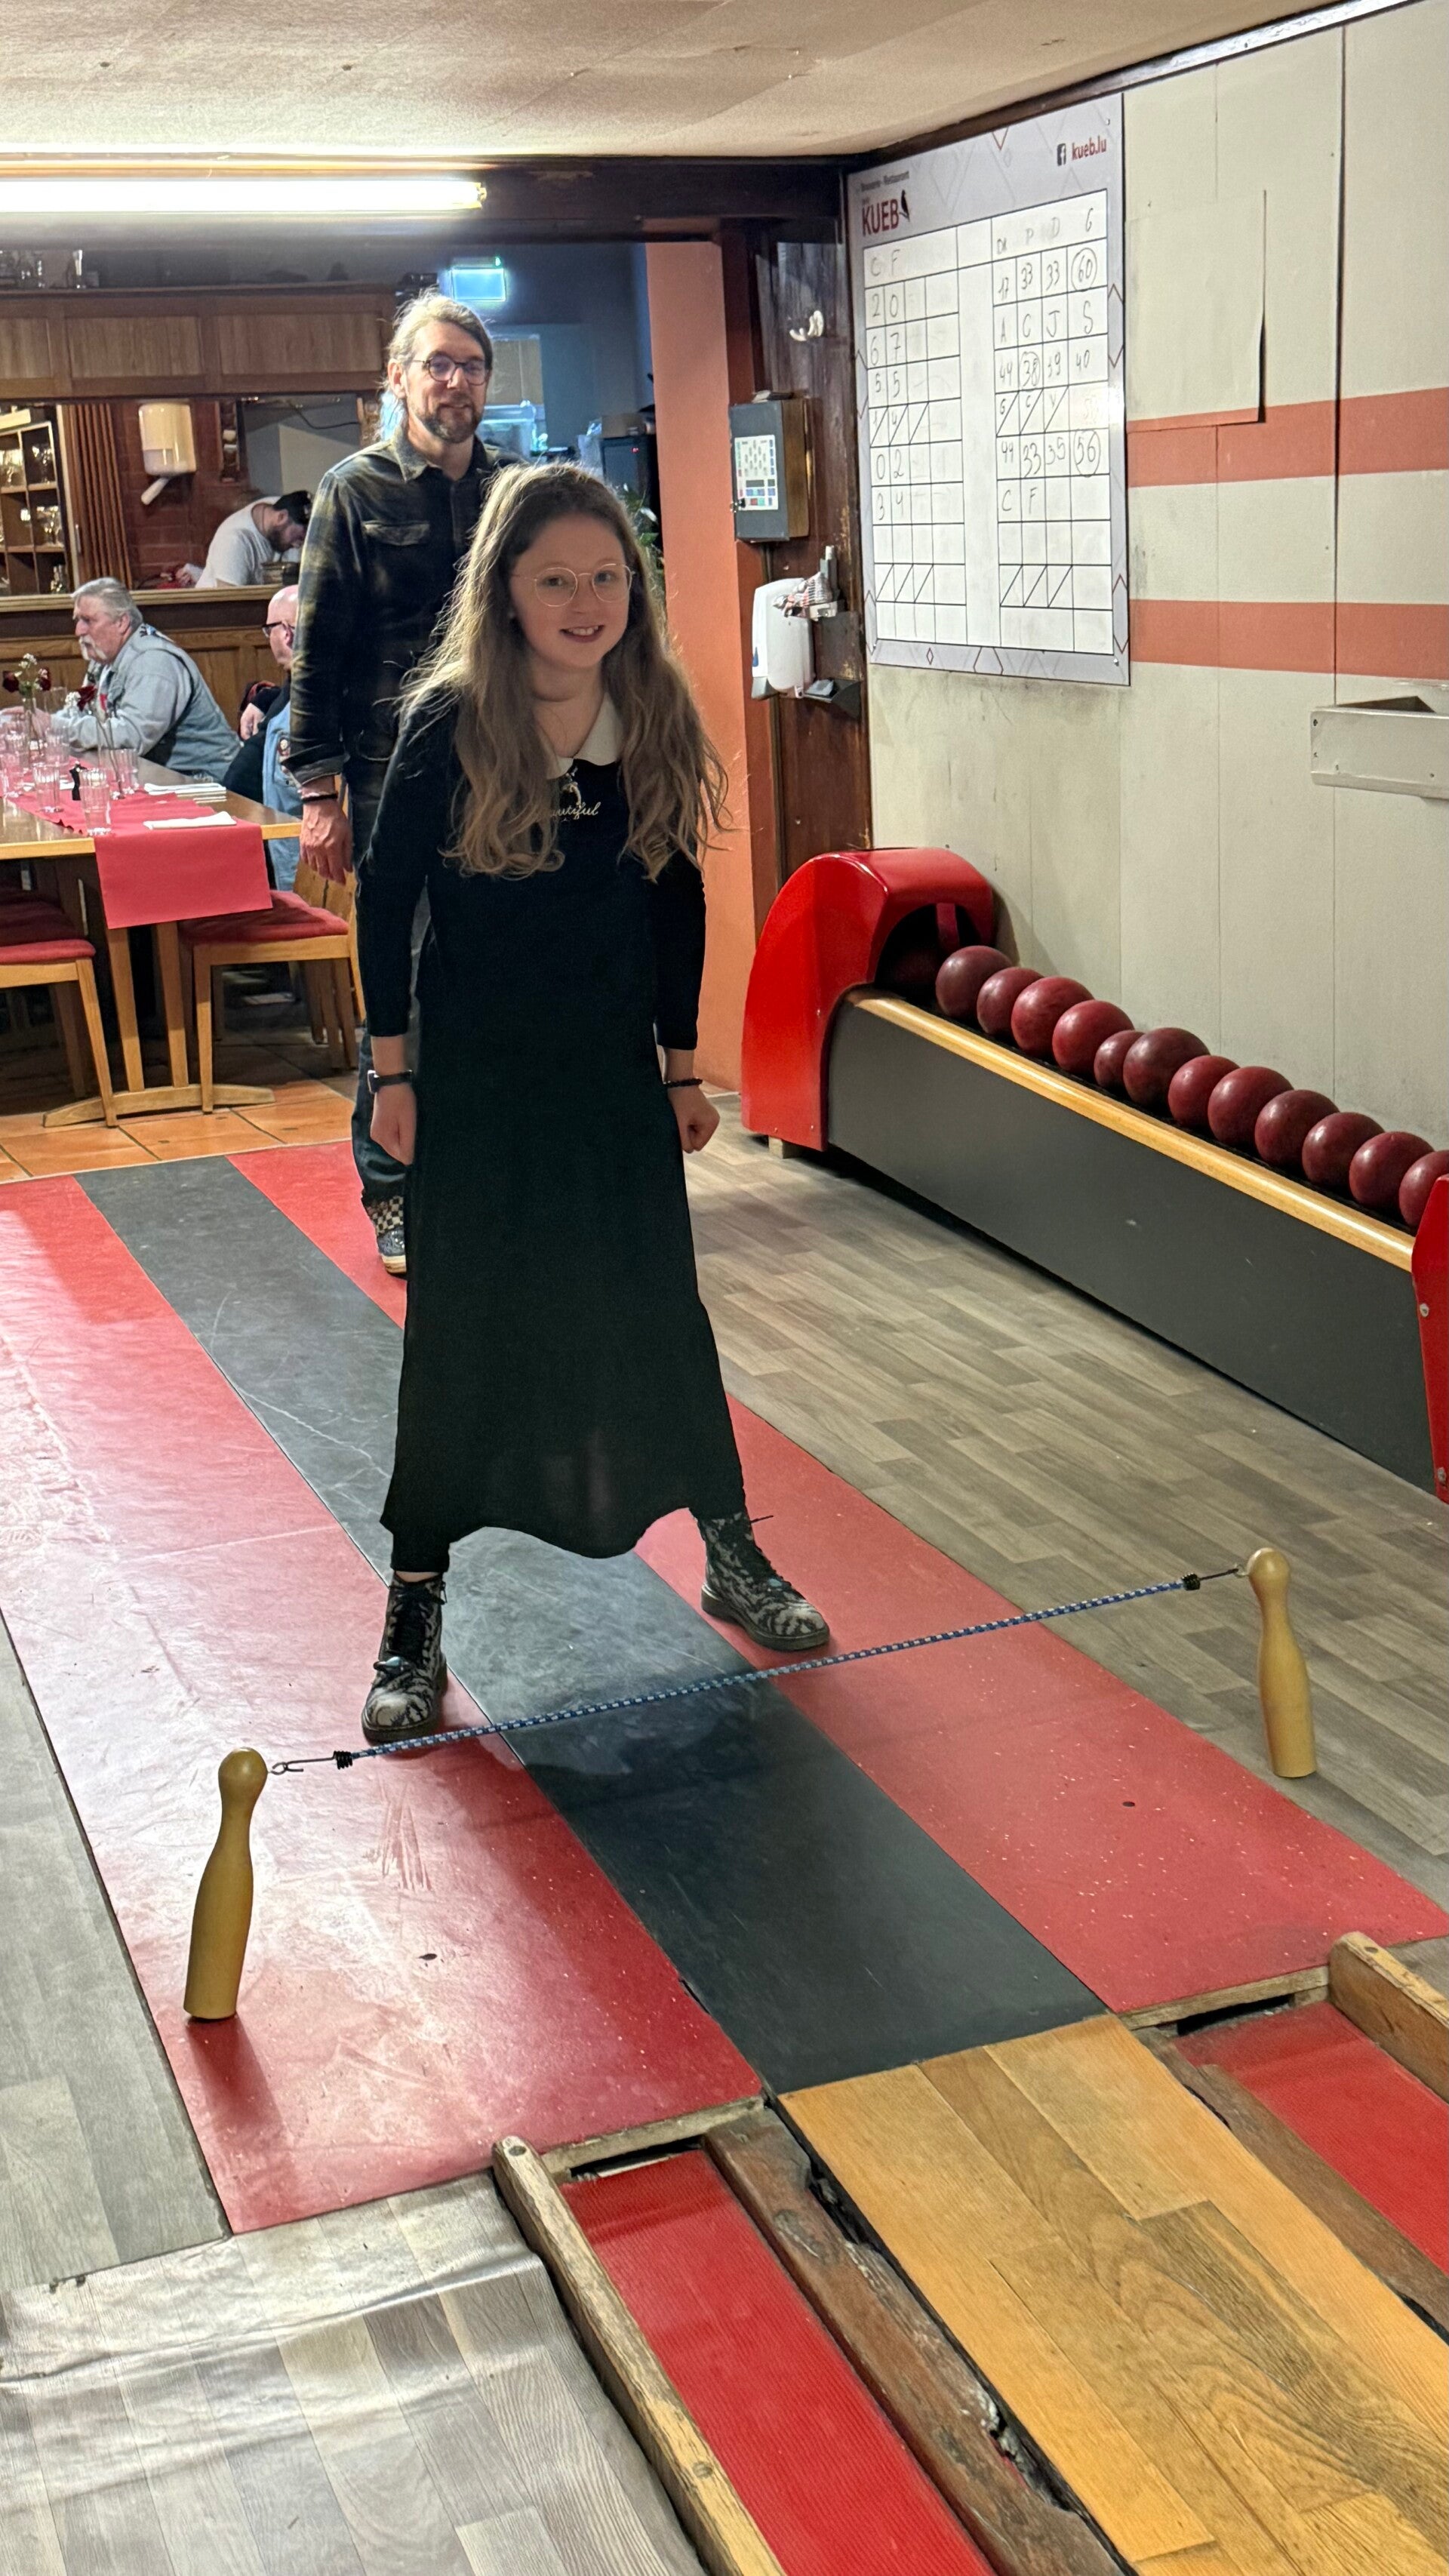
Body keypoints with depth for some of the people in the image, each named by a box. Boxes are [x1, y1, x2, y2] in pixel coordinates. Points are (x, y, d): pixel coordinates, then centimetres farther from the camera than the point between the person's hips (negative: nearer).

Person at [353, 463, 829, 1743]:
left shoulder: (656, 719, -3)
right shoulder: (451, 723, -13)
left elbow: (675, 895, 6)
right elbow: (385, 893, -5)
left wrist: (681, 1063, 8)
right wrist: (392, 1071, -5)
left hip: (616, 1068, 3)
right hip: (473, 1076, -3)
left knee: (660, 1310, 11)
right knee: (461, 1334, 3)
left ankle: (732, 1556, 28)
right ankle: (414, 1616, 14)